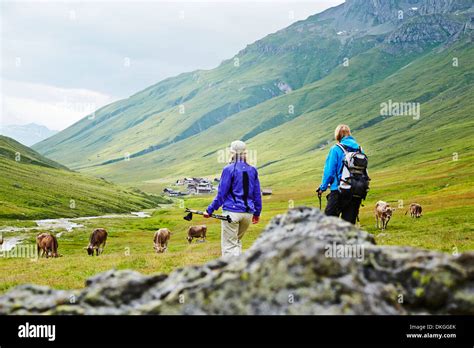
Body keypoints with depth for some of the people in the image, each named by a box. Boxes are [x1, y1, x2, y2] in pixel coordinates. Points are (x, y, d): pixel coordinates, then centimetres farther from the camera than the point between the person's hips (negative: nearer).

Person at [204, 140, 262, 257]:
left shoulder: (229, 169, -7)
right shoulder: (252, 170, 8)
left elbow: (221, 194, -7)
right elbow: (257, 194, 13)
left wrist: (209, 210, 0)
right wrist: (257, 212, 23)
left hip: (232, 212, -5)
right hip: (248, 213, 5)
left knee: (229, 244, 0)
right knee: (237, 240, 21)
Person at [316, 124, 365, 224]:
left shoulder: (336, 149, -6)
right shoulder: (359, 149, 7)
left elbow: (329, 171, -7)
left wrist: (322, 187, 3)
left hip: (339, 191, -5)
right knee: (349, 221, 8)